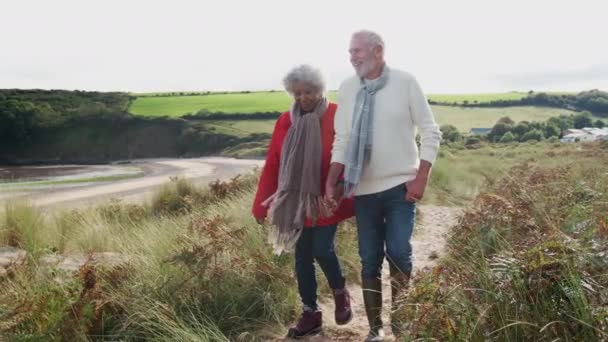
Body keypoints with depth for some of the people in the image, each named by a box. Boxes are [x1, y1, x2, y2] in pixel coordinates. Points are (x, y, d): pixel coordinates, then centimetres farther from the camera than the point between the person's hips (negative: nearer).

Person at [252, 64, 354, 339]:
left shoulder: (336, 117, -8)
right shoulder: (285, 121, 2)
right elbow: (272, 165, 3)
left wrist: (348, 196, -15)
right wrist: (261, 205, 4)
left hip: (326, 199, -4)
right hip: (296, 201, 4)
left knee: (322, 250, -9)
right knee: (302, 256, 8)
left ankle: (340, 293, 23)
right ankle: (310, 313, 23)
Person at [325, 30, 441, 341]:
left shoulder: (405, 82, -5)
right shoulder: (347, 89, 3)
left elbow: (431, 133, -2)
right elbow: (342, 141, 7)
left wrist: (420, 179, -9)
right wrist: (331, 182, -1)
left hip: (400, 187, -2)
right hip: (364, 190, 3)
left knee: (399, 256, -4)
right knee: (369, 262, 8)